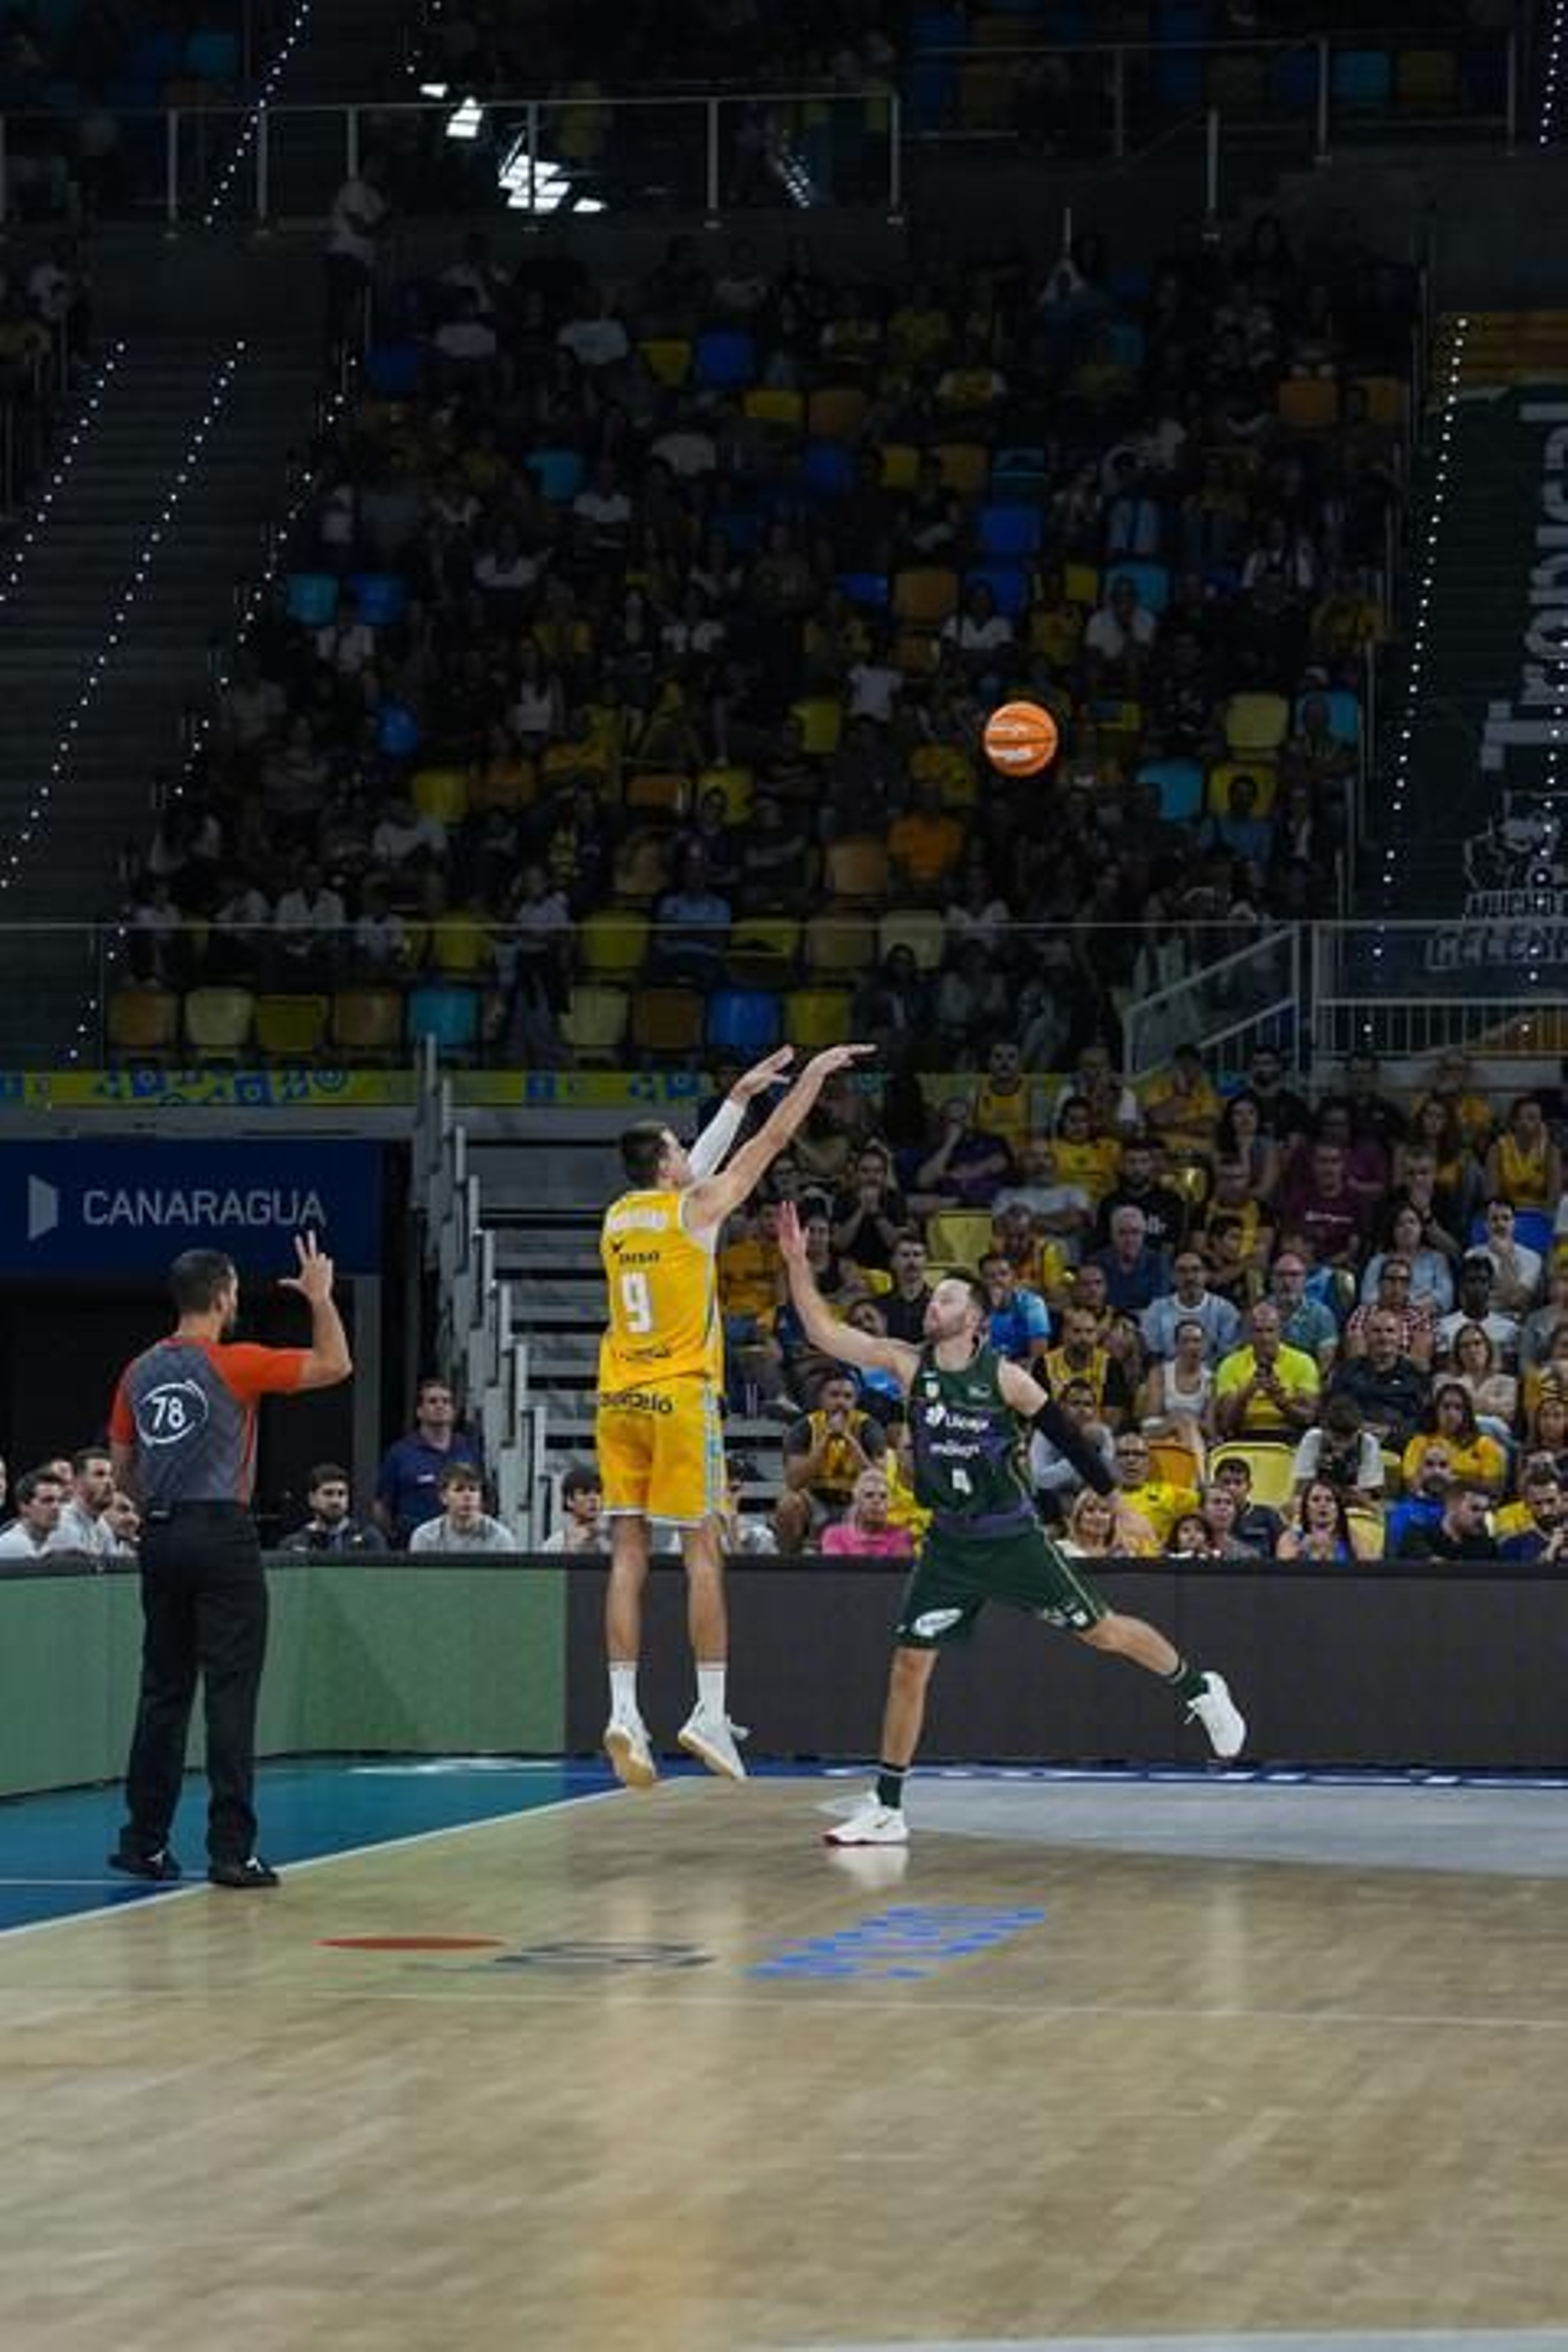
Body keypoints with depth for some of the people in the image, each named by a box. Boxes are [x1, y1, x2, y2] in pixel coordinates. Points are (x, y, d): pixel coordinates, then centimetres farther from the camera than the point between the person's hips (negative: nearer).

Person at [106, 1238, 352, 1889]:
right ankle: (231, 1849, -7)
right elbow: (334, 1366, -2)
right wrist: (320, 1298, 10)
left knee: (163, 1692, 13)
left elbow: (121, 1469, 13)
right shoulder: (233, 1364, -8)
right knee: (230, 1694, -4)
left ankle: (144, 1842, 16)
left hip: (160, 1539, 6)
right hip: (221, 1535, -6)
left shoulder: (140, 1372, 8)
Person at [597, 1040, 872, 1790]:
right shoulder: (693, 1209, -4)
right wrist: (814, 1075, 13)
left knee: (627, 1554, 1)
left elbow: (695, 1172, 29)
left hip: (619, 1398, 5)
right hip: (678, 1397, -5)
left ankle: (623, 1709, -6)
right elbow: (772, 1141, 2)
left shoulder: (617, 1216, 12)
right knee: (702, 1553, -1)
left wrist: (739, 1096, 36)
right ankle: (710, 1712, -3)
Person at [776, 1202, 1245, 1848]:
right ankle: (886, 1811, 3)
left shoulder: (1004, 1377, -11)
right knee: (909, 1664, -3)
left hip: (1011, 1538, -3)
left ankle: (1201, 1690, 31)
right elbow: (824, 1333, -8)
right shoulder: (908, 1364, -4)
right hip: (949, 1544, 3)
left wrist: (1118, 1504, 3)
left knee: (1102, 1630, 4)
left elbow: (1067, 1438, -1)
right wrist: (797, 1263, -19)